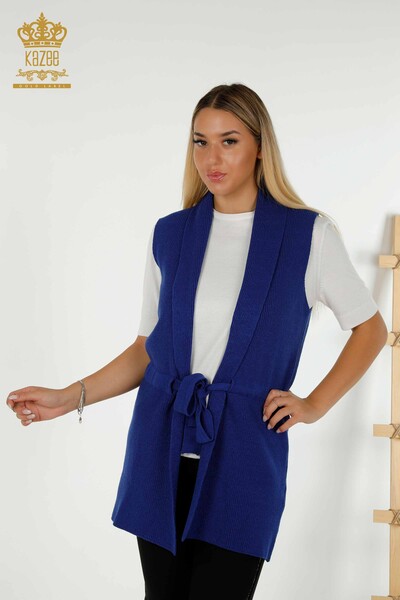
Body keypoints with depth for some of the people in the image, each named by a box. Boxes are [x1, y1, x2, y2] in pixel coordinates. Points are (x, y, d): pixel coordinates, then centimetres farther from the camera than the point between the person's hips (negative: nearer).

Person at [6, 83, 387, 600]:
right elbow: (147, 348, 11)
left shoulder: (309, 234, -2)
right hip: (161, 449, 3)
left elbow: (370, 329, 8)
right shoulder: (169, 234, 6)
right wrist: (71, 397, 1)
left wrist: (314, 405, -1)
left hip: (243, 455, -3)